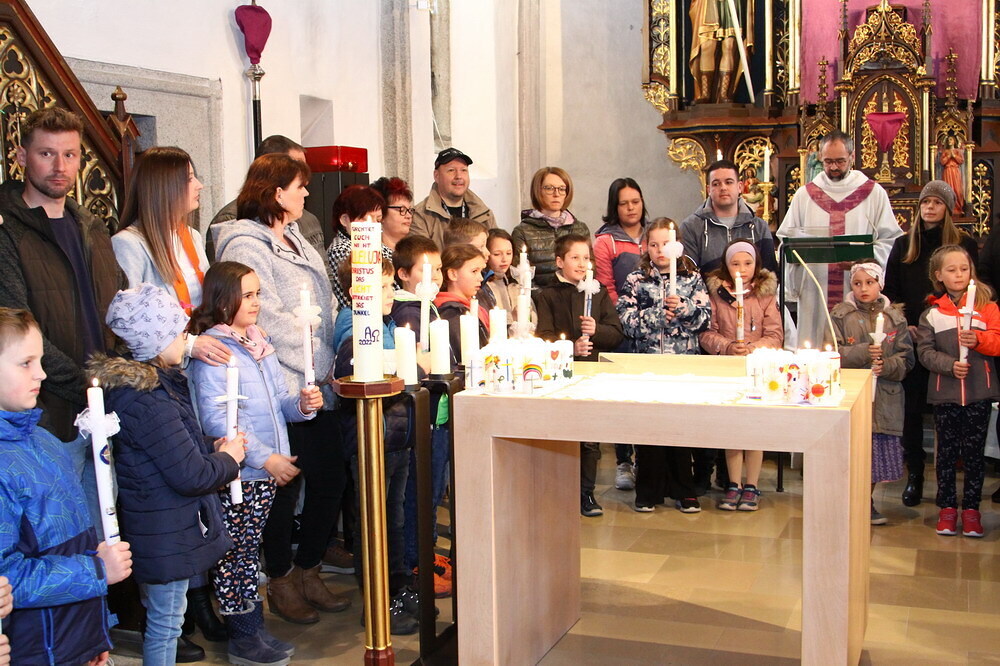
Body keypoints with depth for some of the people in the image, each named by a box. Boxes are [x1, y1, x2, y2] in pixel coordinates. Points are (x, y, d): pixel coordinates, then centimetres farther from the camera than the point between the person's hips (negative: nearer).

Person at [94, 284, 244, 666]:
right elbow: (191, 475, -26)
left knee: (162, 619, 22)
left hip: (160, 526, 10)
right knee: (166, 623, 4)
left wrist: (212, 447, 4)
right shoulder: (148, 399, -27)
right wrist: (228, 459, -8)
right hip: (167, 534, -10)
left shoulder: (141, 381, 6)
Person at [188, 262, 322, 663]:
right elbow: (215, 420, -21)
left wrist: (302, 404, -3)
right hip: (237, 474, -7)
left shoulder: (260, 342, 13)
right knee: (235, 554, 3)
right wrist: (265, 458, -21)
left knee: (251, 551, 16)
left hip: (268, 470, 8)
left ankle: (253, 627, 26)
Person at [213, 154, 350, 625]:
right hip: (282, 388, -9)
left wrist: (330, 365, 11)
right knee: (285, 485, 3)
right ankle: (281, 581, 21)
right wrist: (319, 364, -14)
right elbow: (269, 320, -19)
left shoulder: (296, 241, 17)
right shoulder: (246, 245, -12)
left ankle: (308, 571, 27)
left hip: (316, 386, 9)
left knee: (330, 478, 11)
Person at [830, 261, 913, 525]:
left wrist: (887, 365, -13)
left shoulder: (895, 316, 8)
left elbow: (906, 358, 7)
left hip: (885, 397, 2)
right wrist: (862, 353, -18)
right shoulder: (840, 315, 3)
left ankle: (867, 501, 21)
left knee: (878, 450, 4)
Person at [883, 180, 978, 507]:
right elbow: (890, 291, 10)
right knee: (913, 407, 4)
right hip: (912, 340, 2)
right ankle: (914, 474, 13)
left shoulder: (965, 244, 4)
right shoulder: (903, 245, 10)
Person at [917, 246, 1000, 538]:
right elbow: (925, 351, -4)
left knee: (974, 452, 5)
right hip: (945, 394, 1)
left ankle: (971, 508, 16)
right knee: (946, 452, 7)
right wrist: (949, 365, -19)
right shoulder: (931, 314, 4)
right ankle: (947, 507, 18)